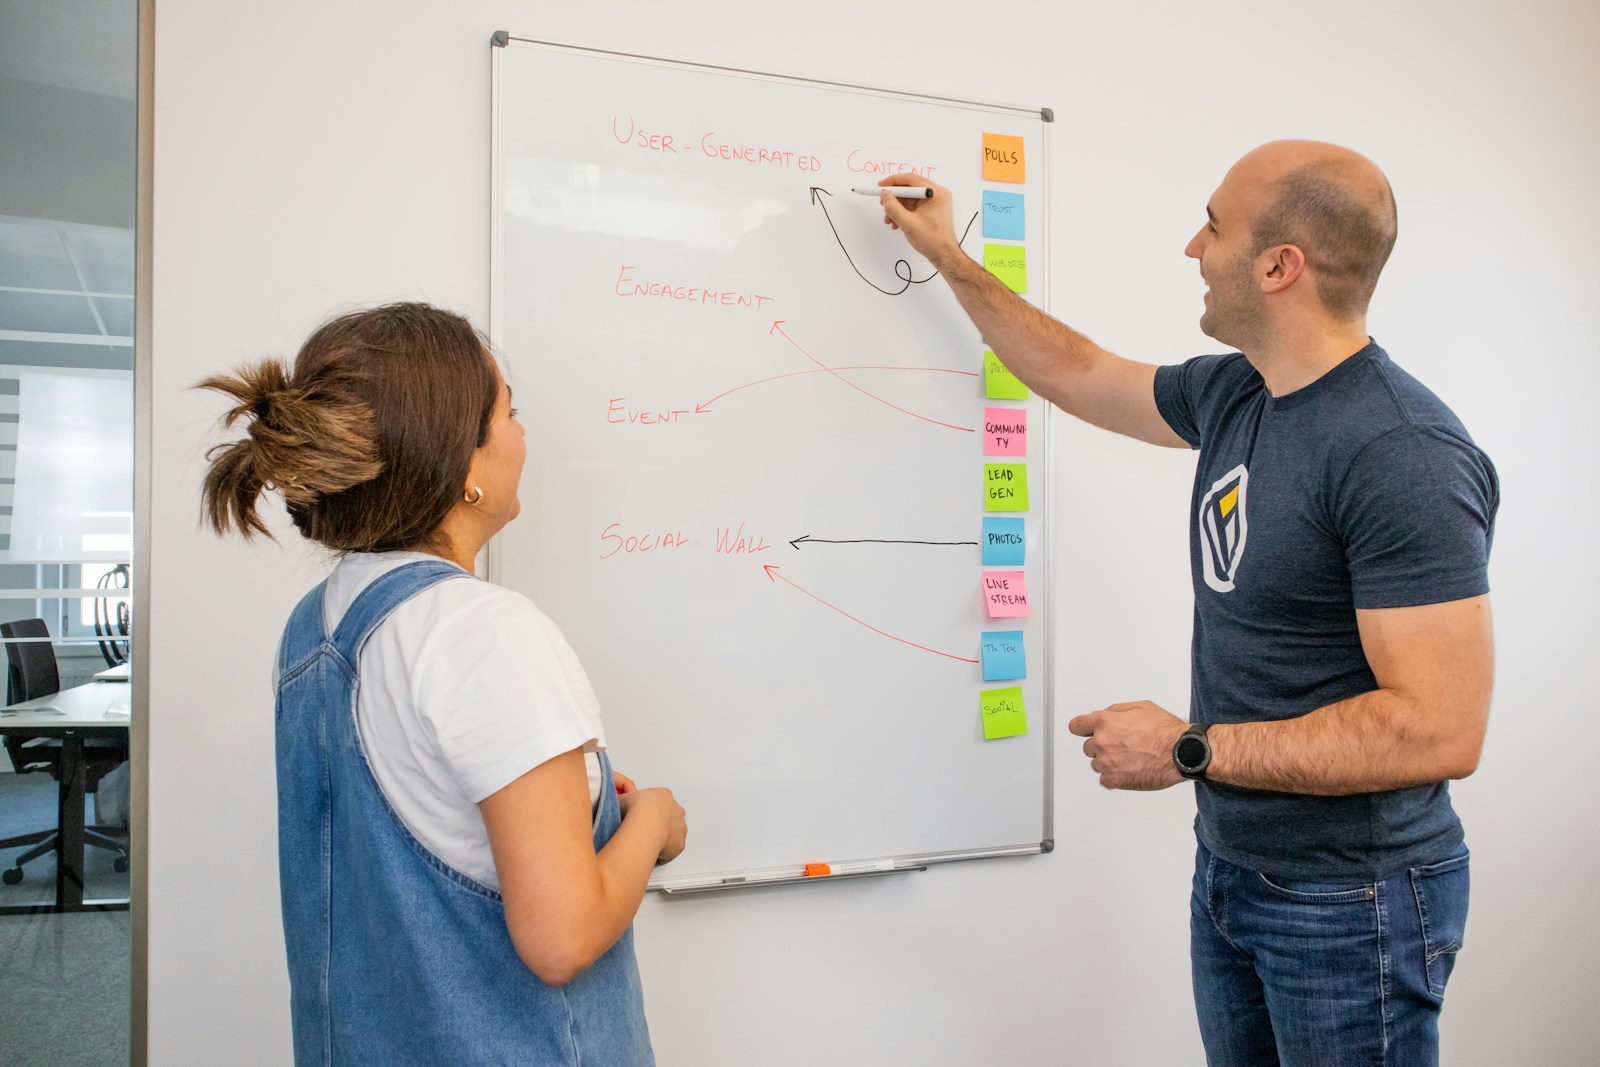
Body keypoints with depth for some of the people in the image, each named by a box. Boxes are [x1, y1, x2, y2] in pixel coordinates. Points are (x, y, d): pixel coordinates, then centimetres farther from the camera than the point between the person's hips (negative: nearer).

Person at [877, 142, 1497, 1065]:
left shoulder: (1401, 454, -24)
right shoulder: (1232, 395, 1)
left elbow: (1440, 730, -28)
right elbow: (1076, 374, 17)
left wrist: (1188, 750, -22)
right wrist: (948, 257, 21)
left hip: (1350, 903, -7)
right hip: (1229, 867, 8)